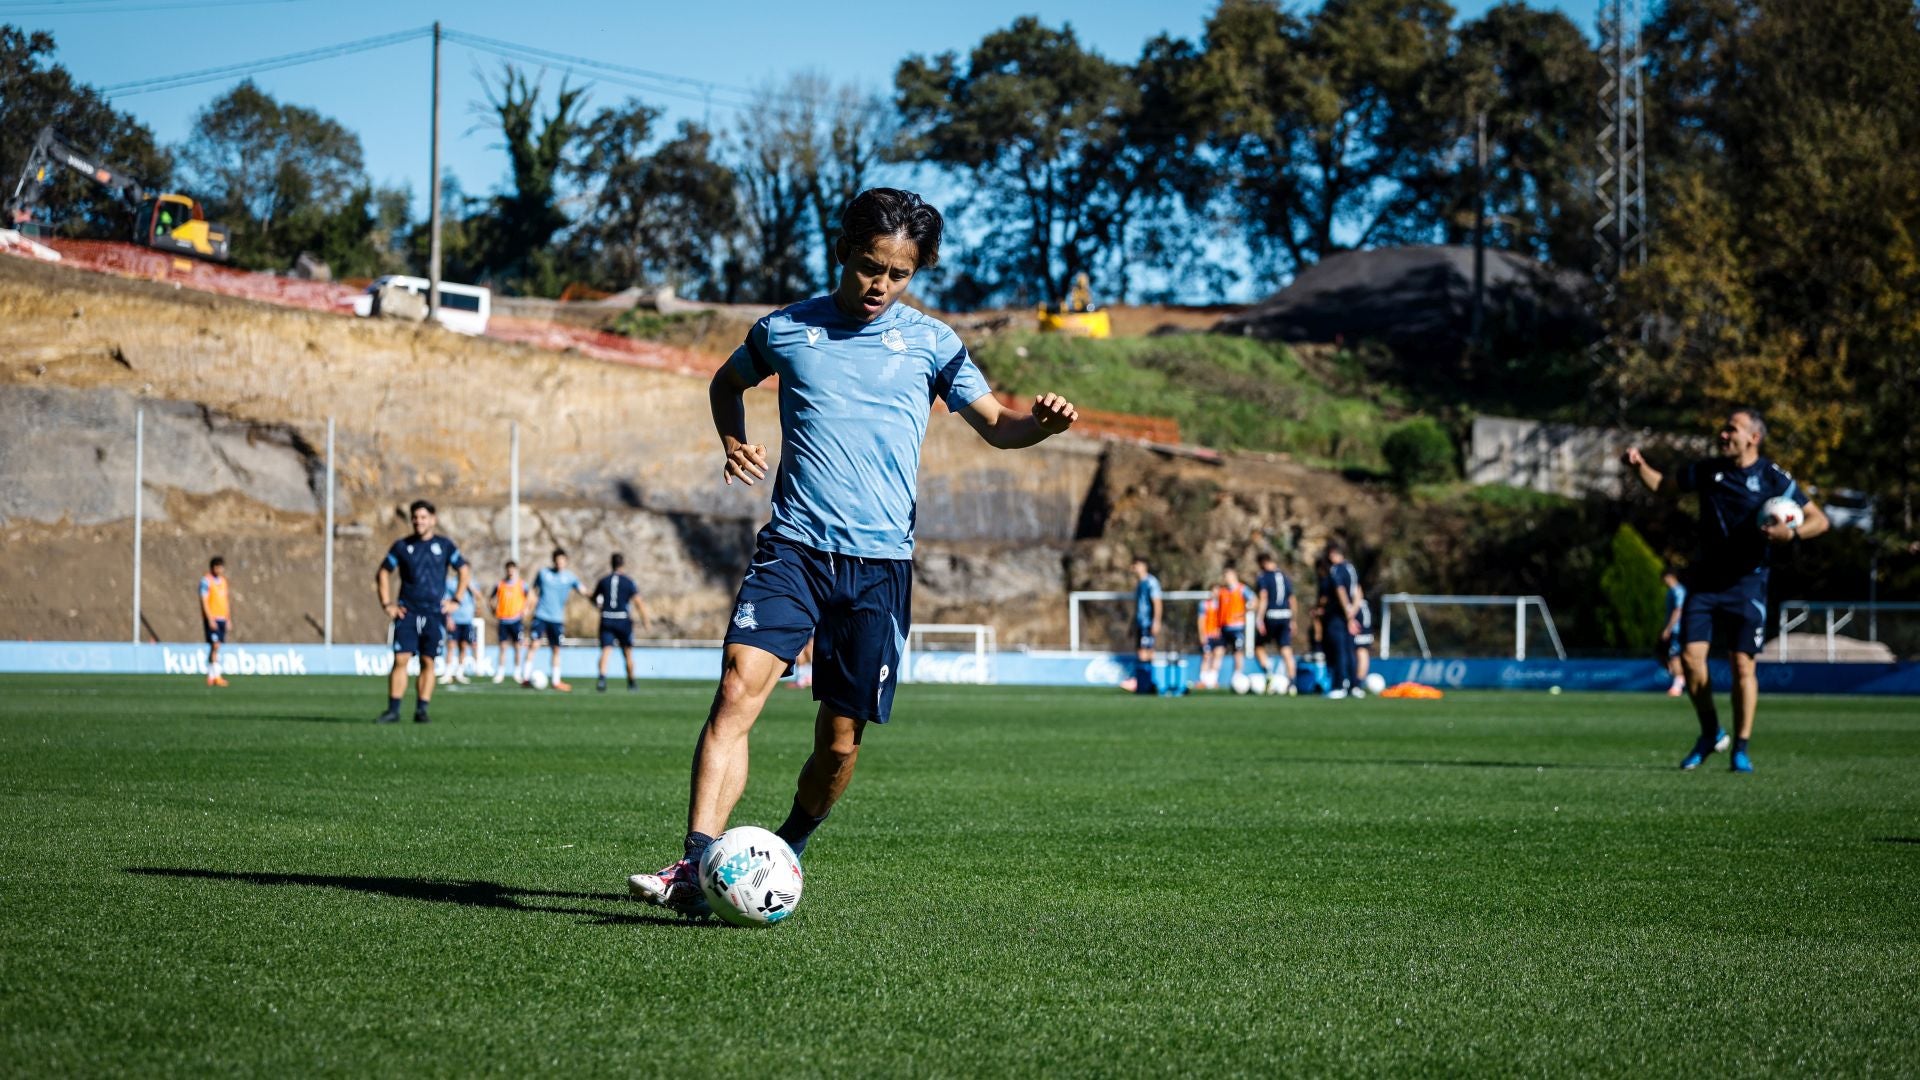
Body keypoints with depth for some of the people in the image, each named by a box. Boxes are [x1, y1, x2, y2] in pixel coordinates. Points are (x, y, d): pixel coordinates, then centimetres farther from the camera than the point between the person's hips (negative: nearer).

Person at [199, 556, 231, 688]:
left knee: (215, 648, 6)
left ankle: (211, 677, 8)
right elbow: (204, 601, -12)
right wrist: (210, 619, -19)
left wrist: (229, 620, 17)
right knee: (215, 646, -13)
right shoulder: (206, 581, -7)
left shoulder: (223, 581, 16)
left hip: (222, 619, 7)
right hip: (212, 618, -7)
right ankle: (217, 676, -16)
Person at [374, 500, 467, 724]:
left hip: (435, 613, 0)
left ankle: (421, 710, 5)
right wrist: (387, 604, 2)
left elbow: (465, 571, 12)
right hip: (407, 612, 0)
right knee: (401, 659, -9)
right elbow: (383, 573, 12)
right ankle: (393, 711, -8)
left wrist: (455, 602, 4)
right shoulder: (402, 546, 6)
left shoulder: (444, 545, 6)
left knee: (428, 662, 0)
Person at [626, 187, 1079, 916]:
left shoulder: (930, 342, 7)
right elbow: (727, 383, 27)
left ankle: (788, 850, 32)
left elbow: (995, 425, 8)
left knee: (841, 742, 4)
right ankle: (694, 867, -29)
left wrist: (1043, 422, -14)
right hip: (793, 548, 0)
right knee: (738, 690, -22)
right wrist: (733, 441, 7)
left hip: (880, 562, 0)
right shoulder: (786, 330, 8)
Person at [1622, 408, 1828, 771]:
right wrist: (1639, 465, -1)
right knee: (1691, 656, -7)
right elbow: (1663, 485, 18)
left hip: (1747, 582, -3)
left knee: (1742, 663, -7)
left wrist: (1792, 533, -22)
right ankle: (1710, 733, 14)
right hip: (1705, 578, 3)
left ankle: (1741, 748, 5)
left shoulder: (1774, 479, -6)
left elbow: (1819, 520, -3)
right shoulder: (1707, 470, 4)